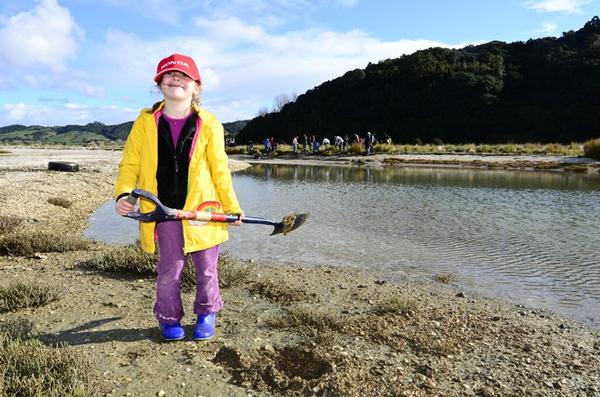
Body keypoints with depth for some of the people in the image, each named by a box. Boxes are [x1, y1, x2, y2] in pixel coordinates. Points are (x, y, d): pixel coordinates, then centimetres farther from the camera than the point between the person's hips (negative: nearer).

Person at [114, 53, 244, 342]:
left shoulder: (208, 124, -3)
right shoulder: (146, 122, 0)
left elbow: (219, 169, 1)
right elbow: (130, 163, 3)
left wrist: (232, 207, 3)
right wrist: (124, 193, -13)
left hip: (202, 209, 0)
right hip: (164, 212, 1)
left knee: (206, 268, 12)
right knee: (169, 270, 10)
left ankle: (206, 313, 34)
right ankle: (169, 318, 31)